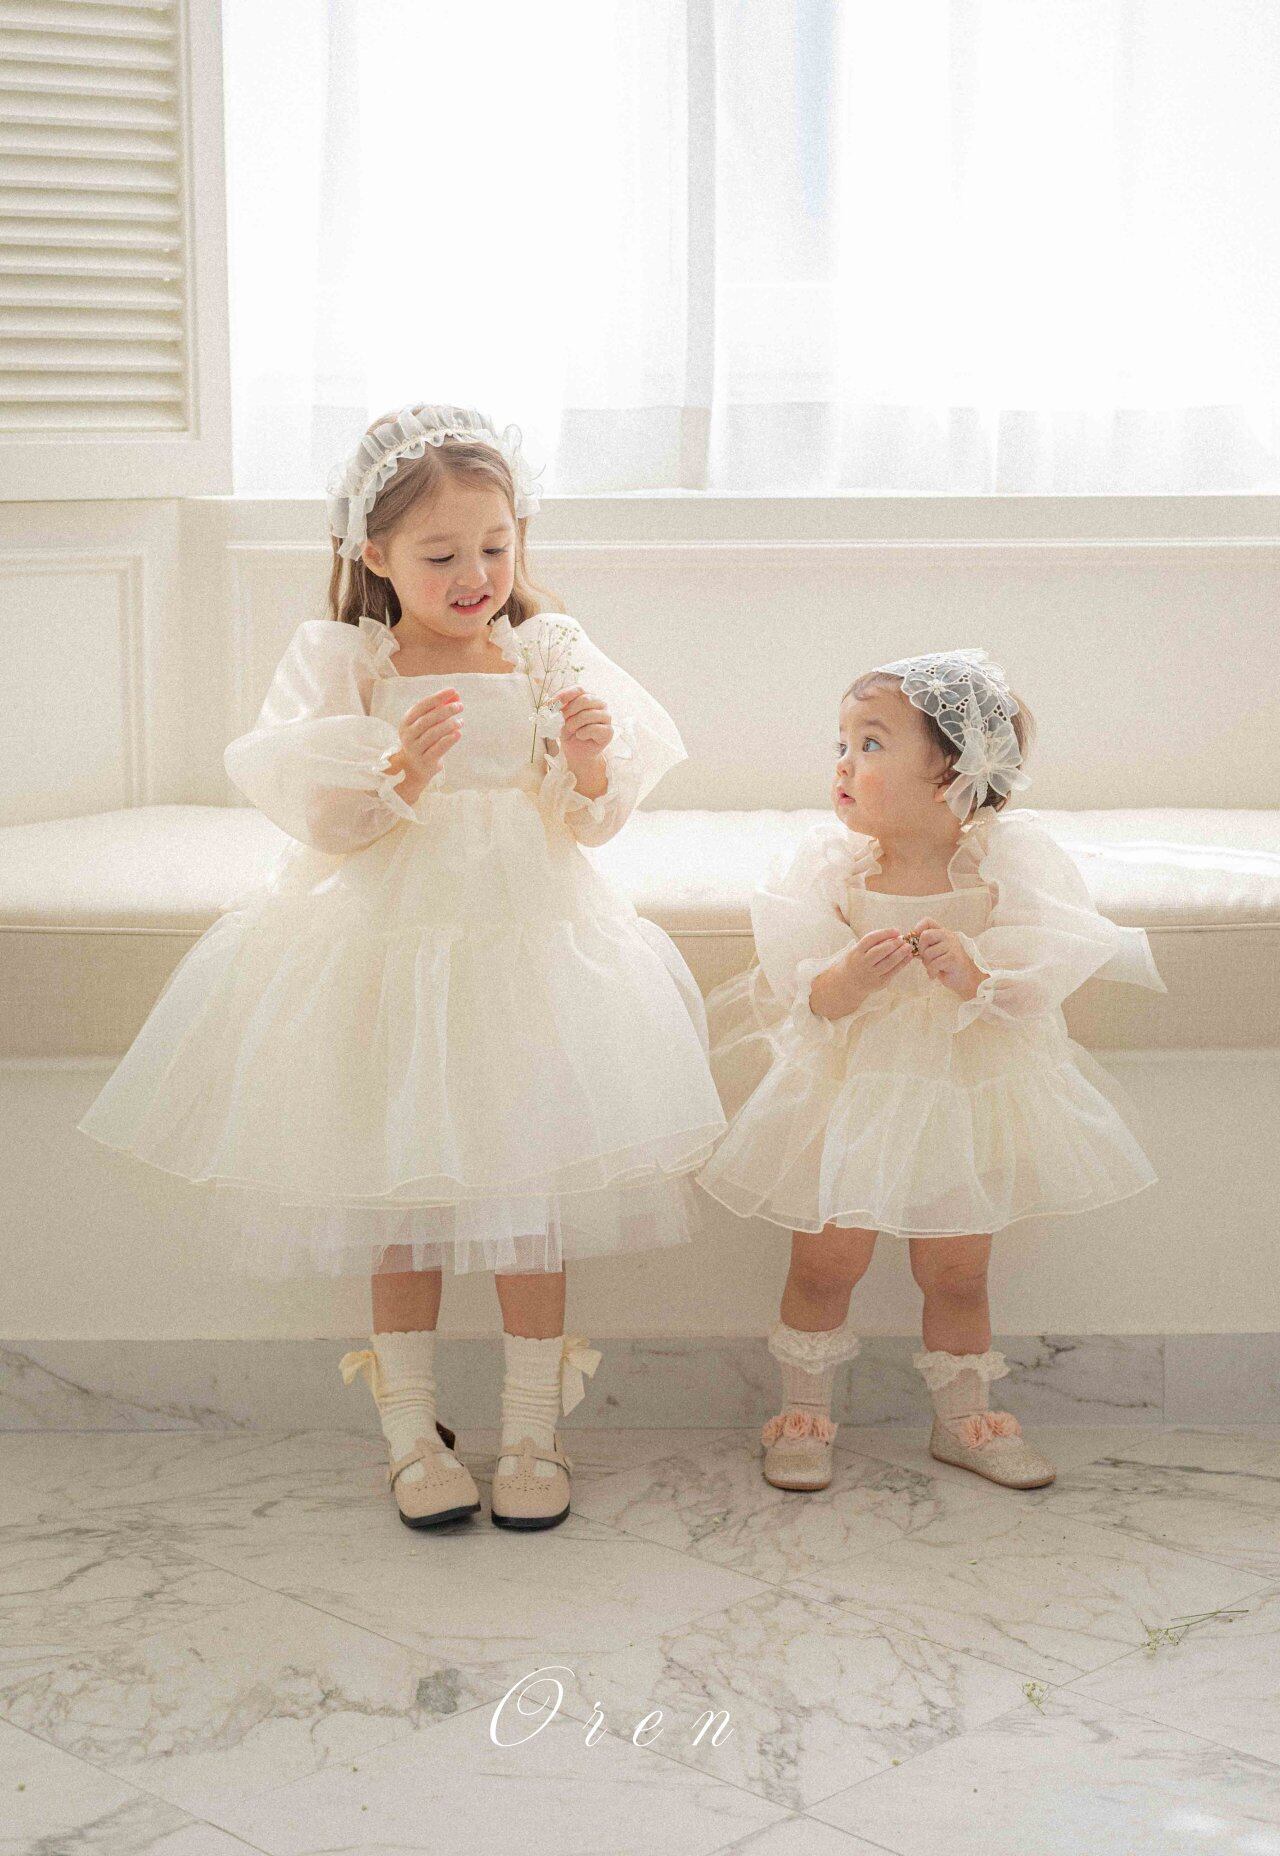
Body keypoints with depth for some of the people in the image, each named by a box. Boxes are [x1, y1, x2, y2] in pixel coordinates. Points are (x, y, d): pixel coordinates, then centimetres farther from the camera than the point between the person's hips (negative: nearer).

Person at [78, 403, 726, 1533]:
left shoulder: (551, 654, 2)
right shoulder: (342, 664, -2)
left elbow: (596, 819, 1)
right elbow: (325, 826, -8)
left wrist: (593, 757, -20)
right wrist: (401, 773, -25)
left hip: (527, 942, 1)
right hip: (388, 951, -1)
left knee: (528, 1186, 0)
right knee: (401, 1195, 3)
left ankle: (533, 1432, 13)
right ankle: (411, 1431, 17)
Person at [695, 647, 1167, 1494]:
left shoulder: (1005, 859, -13)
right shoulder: (833, 862, -10)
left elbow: (1036, 994, -15)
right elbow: (801, 993, -11)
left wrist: (972, 975, -34)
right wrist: (845, 980, -33)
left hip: (964, 1090, 0)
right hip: (849, 1088, 0)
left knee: (958, 1267, 9)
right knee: (826, 1260, 3)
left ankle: (963, 1417, 30)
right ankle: (805, 1410, 23)